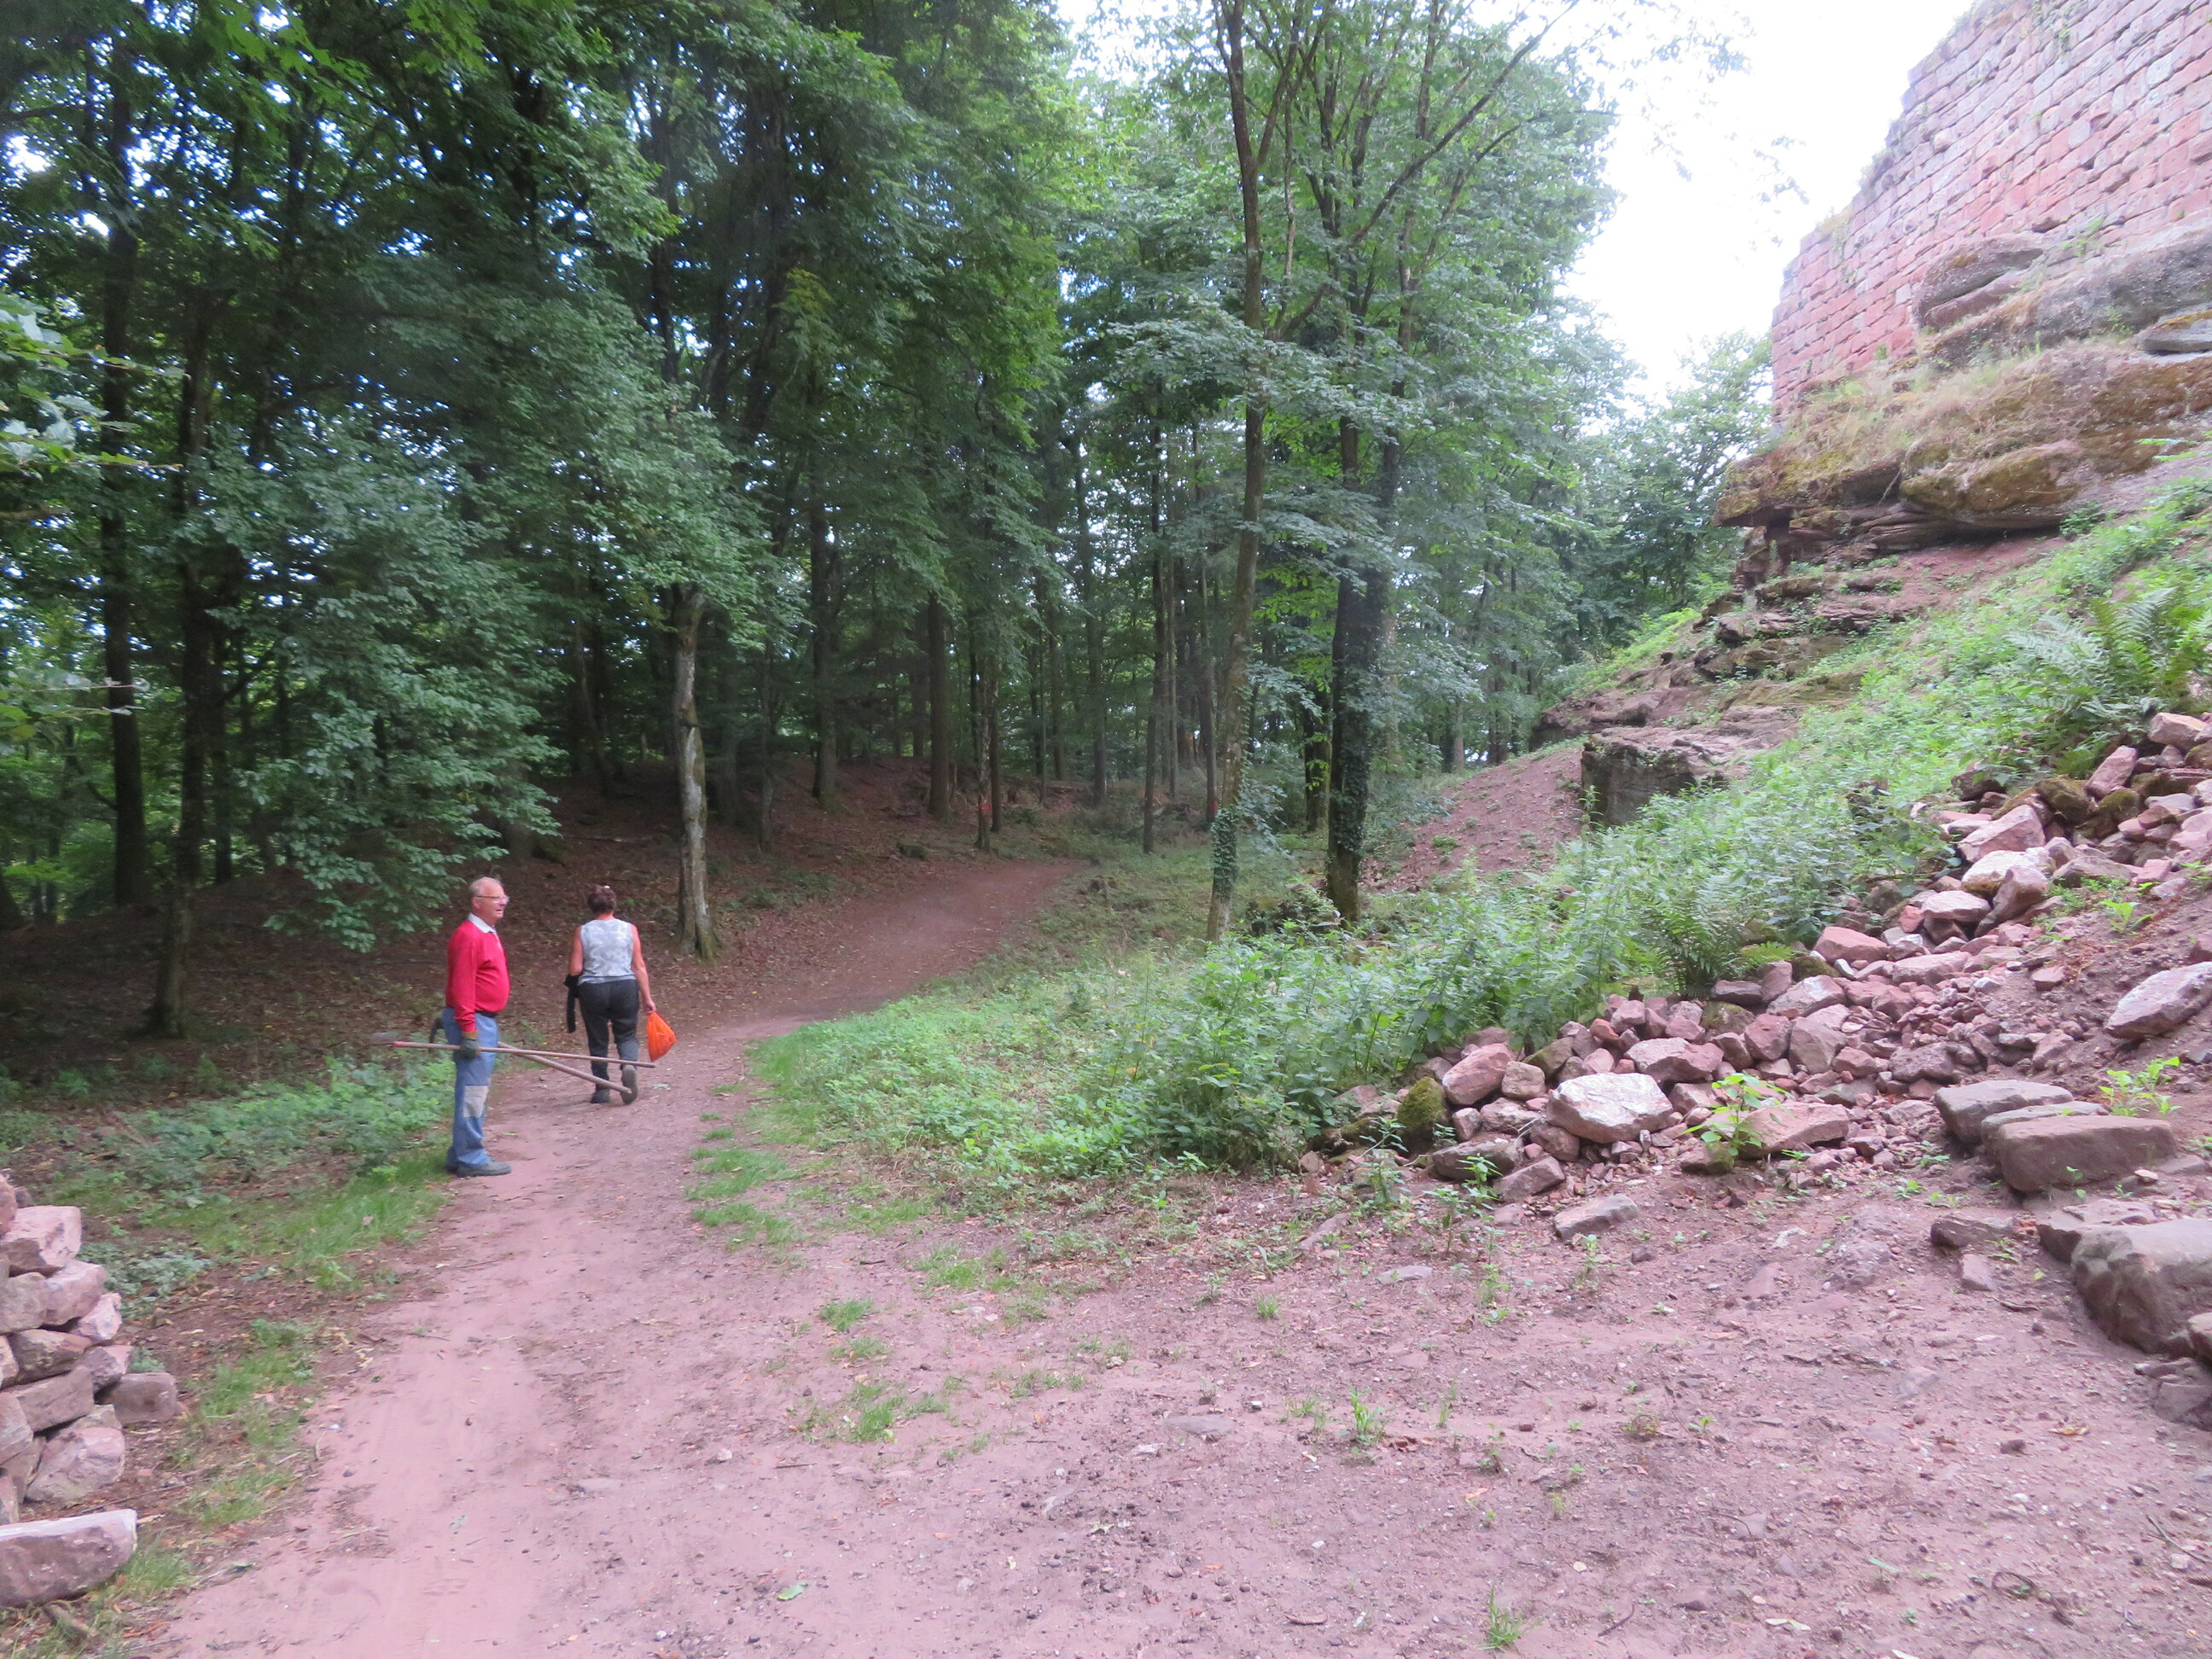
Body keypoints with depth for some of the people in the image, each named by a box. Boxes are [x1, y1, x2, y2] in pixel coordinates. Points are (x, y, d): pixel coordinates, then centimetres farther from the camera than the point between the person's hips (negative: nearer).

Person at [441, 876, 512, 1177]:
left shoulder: (488, 935, 17)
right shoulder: (469, 937, -15)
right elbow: (461, 988, -20)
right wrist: (468, 1032, -23)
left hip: (486, 1022, 10)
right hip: (473, 1021, -10)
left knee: (477, 1091, 14)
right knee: (472, 1091, -6)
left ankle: (460, 1156, 22)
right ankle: (470, 1159, -1)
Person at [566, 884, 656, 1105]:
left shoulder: (583, 932, -2)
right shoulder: (628, 929, 0)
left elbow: (575, 970, -3)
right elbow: (639, 967, -1)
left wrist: (573, 953, 17)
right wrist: (647, 997, 3)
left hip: (592, 990, 0)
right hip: (625, 987, 0)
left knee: (597, 1040, 12)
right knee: (626, 1034, 12)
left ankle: (602, 1091, 14)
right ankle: (629, 1065, -18)